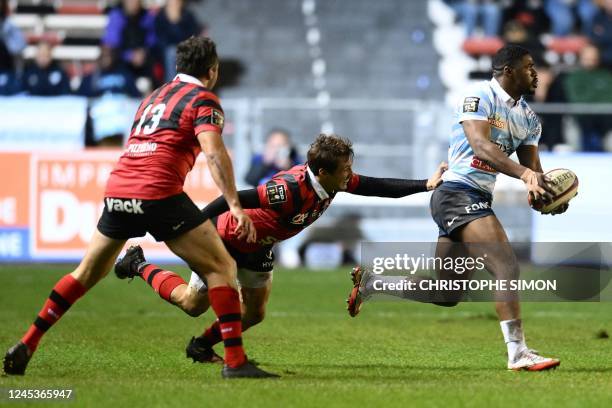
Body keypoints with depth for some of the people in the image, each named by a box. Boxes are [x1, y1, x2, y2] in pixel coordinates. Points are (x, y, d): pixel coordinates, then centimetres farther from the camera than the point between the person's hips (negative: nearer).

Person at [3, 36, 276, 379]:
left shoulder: (154, 97, 27)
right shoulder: (203, 99, 4)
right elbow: (214, 151, -12)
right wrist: (235, 204, -18)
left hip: (117, 190, 7)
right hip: (158, 194, -7)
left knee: (88, 273, 21)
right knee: (222, 267, 0)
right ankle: (235, 361, -10)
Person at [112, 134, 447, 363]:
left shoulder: (335, 181, -18)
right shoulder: (290, 189, -41)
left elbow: (376, 186, -8)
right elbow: (234, 198, -39)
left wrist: (426, 185, -11)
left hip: (259, 246, 7)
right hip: (227, 236, -7)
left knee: (255, 313, 9)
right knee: (194, 304, 8)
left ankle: (202, 346, 29)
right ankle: (138, 265, 28)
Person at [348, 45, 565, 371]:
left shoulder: (528, 118, 15)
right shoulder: (479, 98, -11)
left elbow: (533, 168, 12)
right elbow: (480, 145, -26)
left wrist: (547, 192, -12)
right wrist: (523, 173, -38)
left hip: (478, 200, 9)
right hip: (458, 194, -9)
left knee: (445, 294, 12)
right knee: (507, 267, -20)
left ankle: (370, 282, 27)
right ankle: (518, 353, -20)